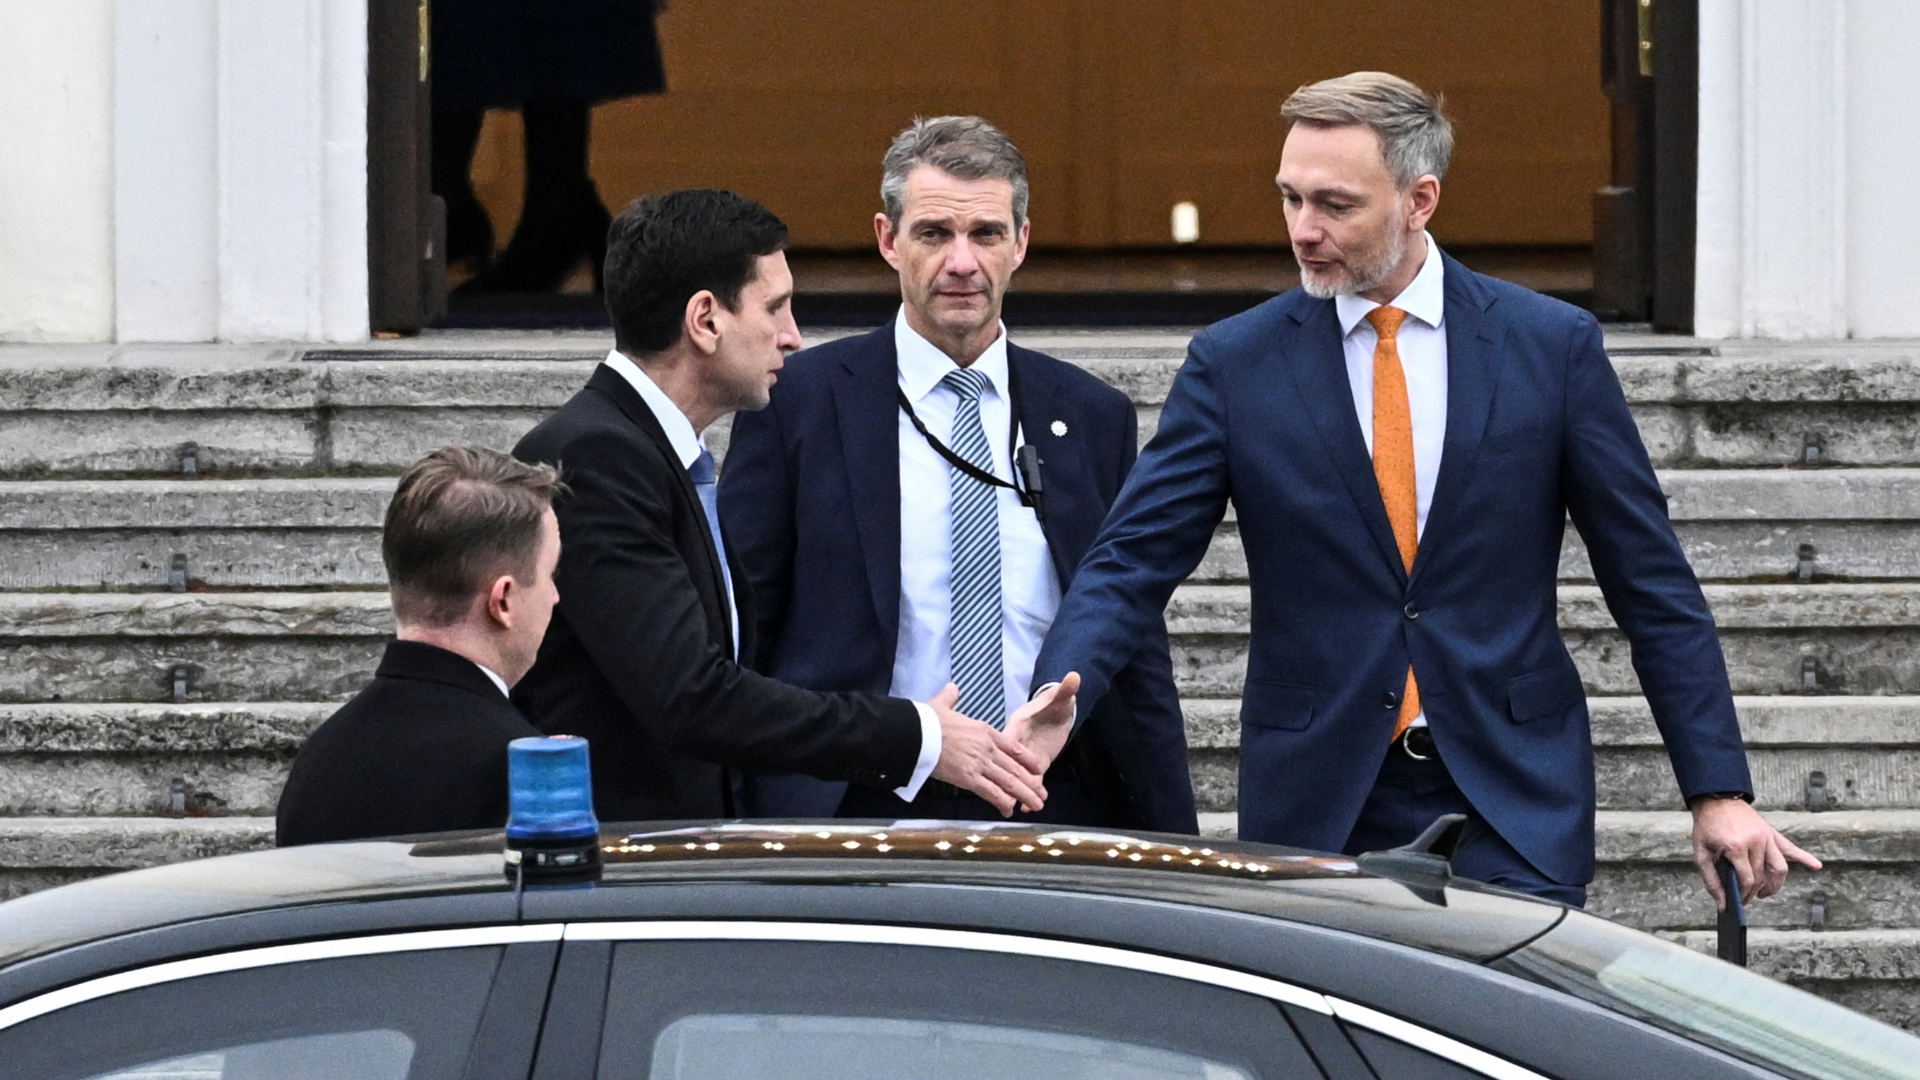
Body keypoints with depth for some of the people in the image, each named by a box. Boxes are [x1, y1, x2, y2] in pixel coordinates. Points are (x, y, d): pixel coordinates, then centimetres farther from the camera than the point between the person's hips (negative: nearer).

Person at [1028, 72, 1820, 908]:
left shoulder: (1552, 346, 2)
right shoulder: (1233, 364, 3)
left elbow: (1652, 583, 4)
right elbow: (1131, 564, -3)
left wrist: (1718, 792, -1)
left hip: (1513, 806, -1)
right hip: (1316, 814, 1)